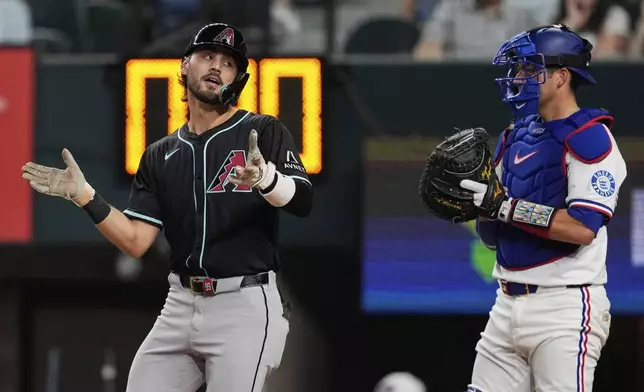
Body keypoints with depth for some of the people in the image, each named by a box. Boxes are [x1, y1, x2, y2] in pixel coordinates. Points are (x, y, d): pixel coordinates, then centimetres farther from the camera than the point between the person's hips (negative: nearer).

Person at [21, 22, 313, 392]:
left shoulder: (264, 133, -1)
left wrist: (266, 178, -38)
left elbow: (303, 203, -17)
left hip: (244, 306, -5)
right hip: (180, 306, 5)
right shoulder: (160, 156, 13)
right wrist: (84, 195, -4)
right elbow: (136, 241, 8)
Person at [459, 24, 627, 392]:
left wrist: (504, 206, -20)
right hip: (508, 306, 8)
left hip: (565, 308, -8)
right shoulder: (515, 137, 16)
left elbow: (583, 227, -21)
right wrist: (478, 203, -4)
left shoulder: (589, 137, -9)